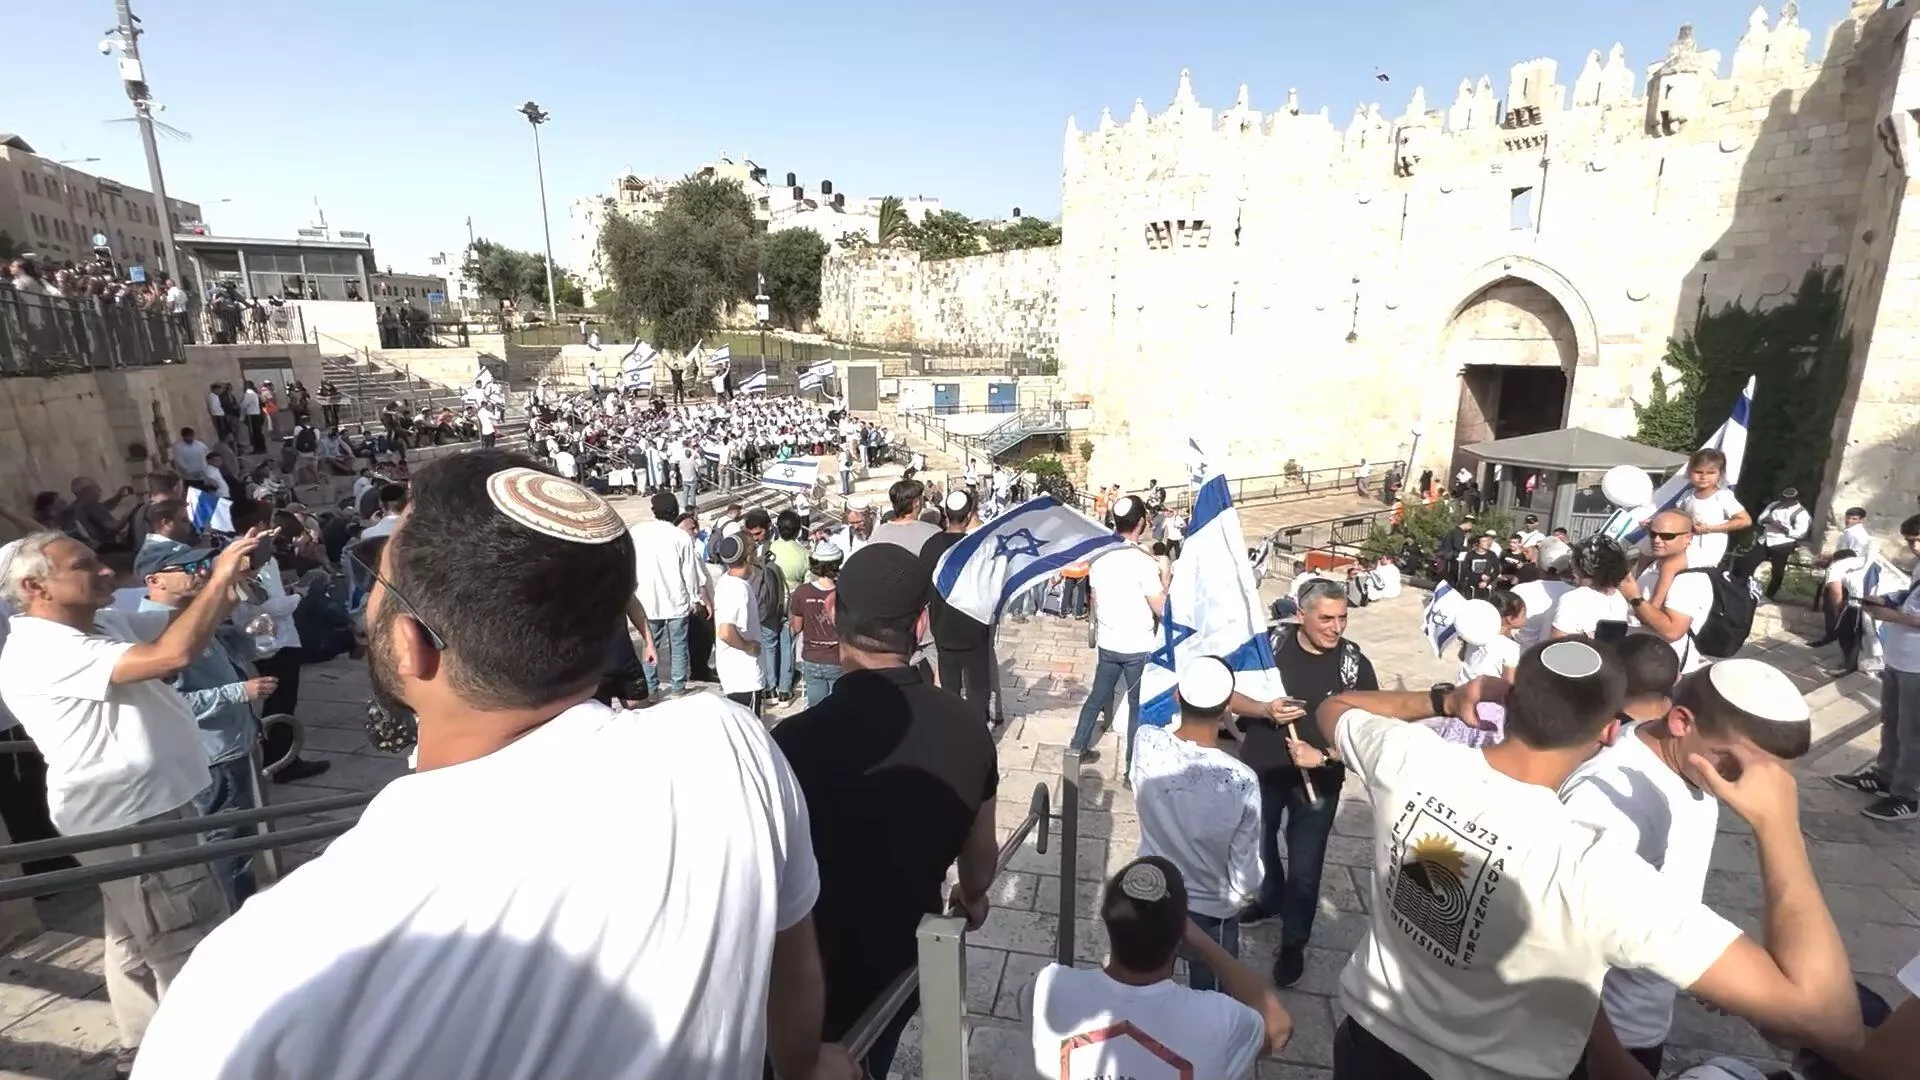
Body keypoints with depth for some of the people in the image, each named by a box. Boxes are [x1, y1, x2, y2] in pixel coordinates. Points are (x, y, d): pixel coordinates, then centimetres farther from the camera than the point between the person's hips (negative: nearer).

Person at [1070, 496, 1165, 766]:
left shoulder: (1099, 555, -1)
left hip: (1107, 644, 5)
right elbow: (1162, 609, -16)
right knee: (1138, 707, 8)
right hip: (1139, 647, -5)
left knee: (1097, 696, 20)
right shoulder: (1143, 560, -19)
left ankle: (1079, 747, 30)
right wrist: (1165, 584, -1)